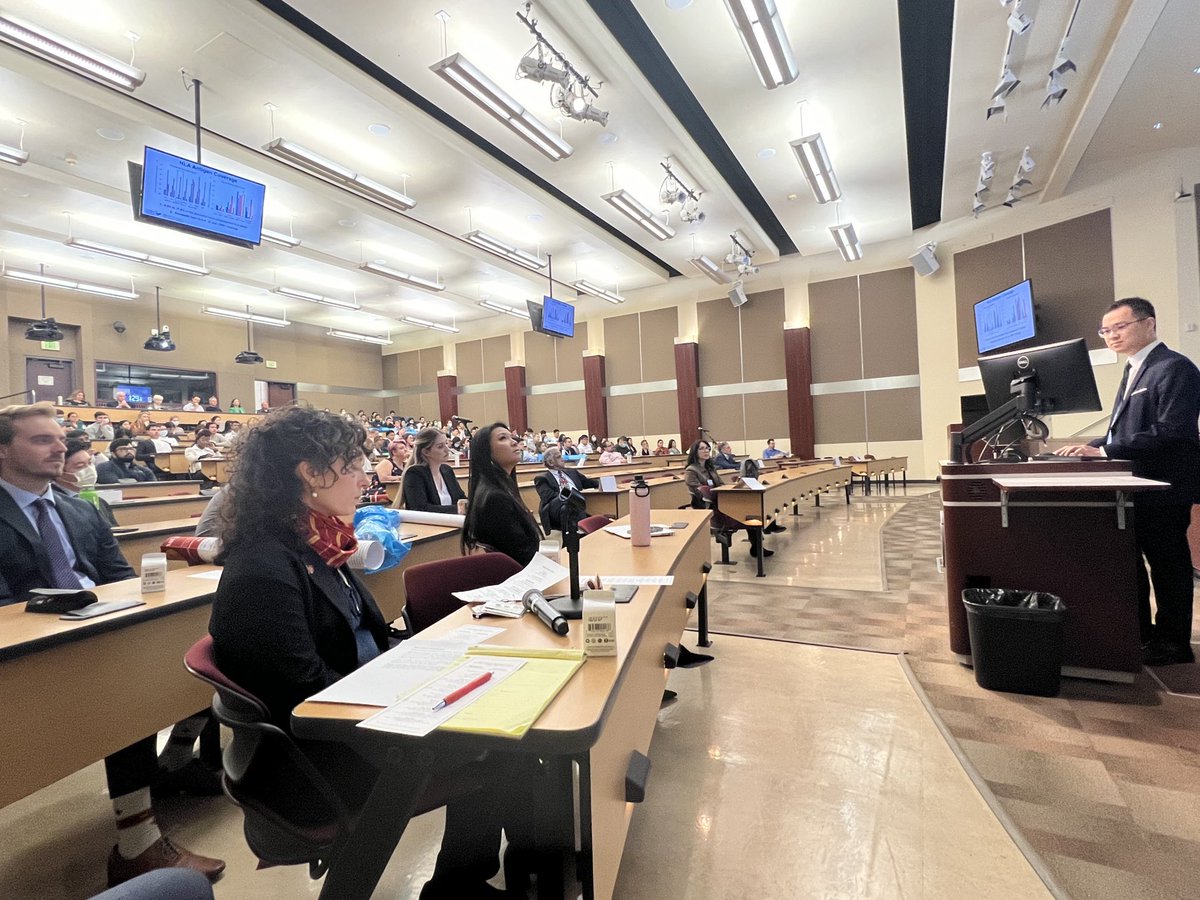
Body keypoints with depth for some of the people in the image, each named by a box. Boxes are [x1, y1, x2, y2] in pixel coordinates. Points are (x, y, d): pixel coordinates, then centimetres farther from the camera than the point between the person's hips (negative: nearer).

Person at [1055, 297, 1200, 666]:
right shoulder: (1134, 370, 15)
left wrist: (1104, 451, -27)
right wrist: (1092, 447, 0)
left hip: (1163, 487, -9)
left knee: (1166, 565, 4)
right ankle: (1139, 634, 29)